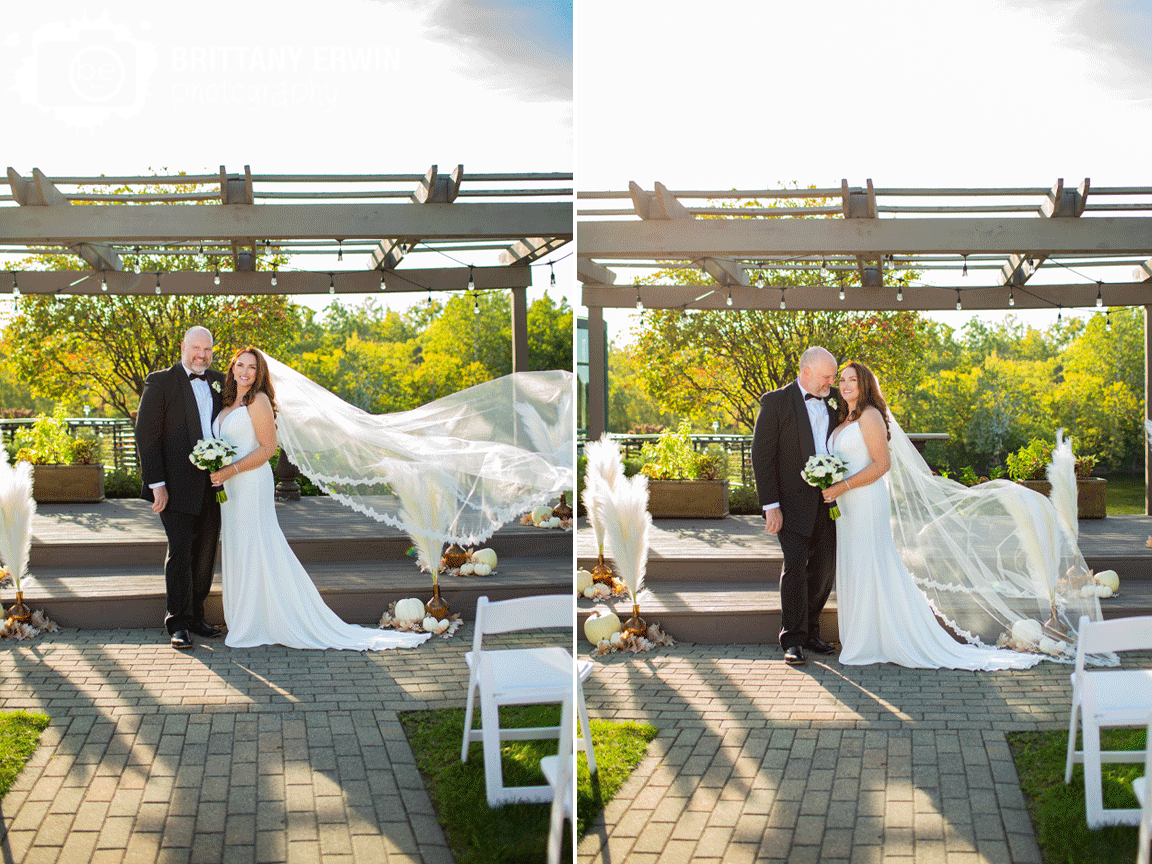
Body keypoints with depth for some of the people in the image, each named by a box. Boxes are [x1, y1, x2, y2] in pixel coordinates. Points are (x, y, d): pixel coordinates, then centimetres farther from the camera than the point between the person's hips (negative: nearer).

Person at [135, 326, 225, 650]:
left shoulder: (218, 382, 13)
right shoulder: (160, 382, -2)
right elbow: (146, 435, -6)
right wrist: (157, 484, -12)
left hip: (212, 485, 5)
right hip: (177, 485, -5)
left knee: (205, 553, 9)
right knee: (180, 552, -5)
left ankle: (195, 616, 21)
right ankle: (178, 623, 5)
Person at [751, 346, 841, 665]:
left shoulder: (833, 399, 9)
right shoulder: (776, 402, -6)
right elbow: (762, 454, -8)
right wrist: (770, 505, -13)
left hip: (828, 499, 5)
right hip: (793, 500, -5)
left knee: (825, 567, 8)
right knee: (795, 566, -9)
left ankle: (810, 631, 22)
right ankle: (792, 640, 0)